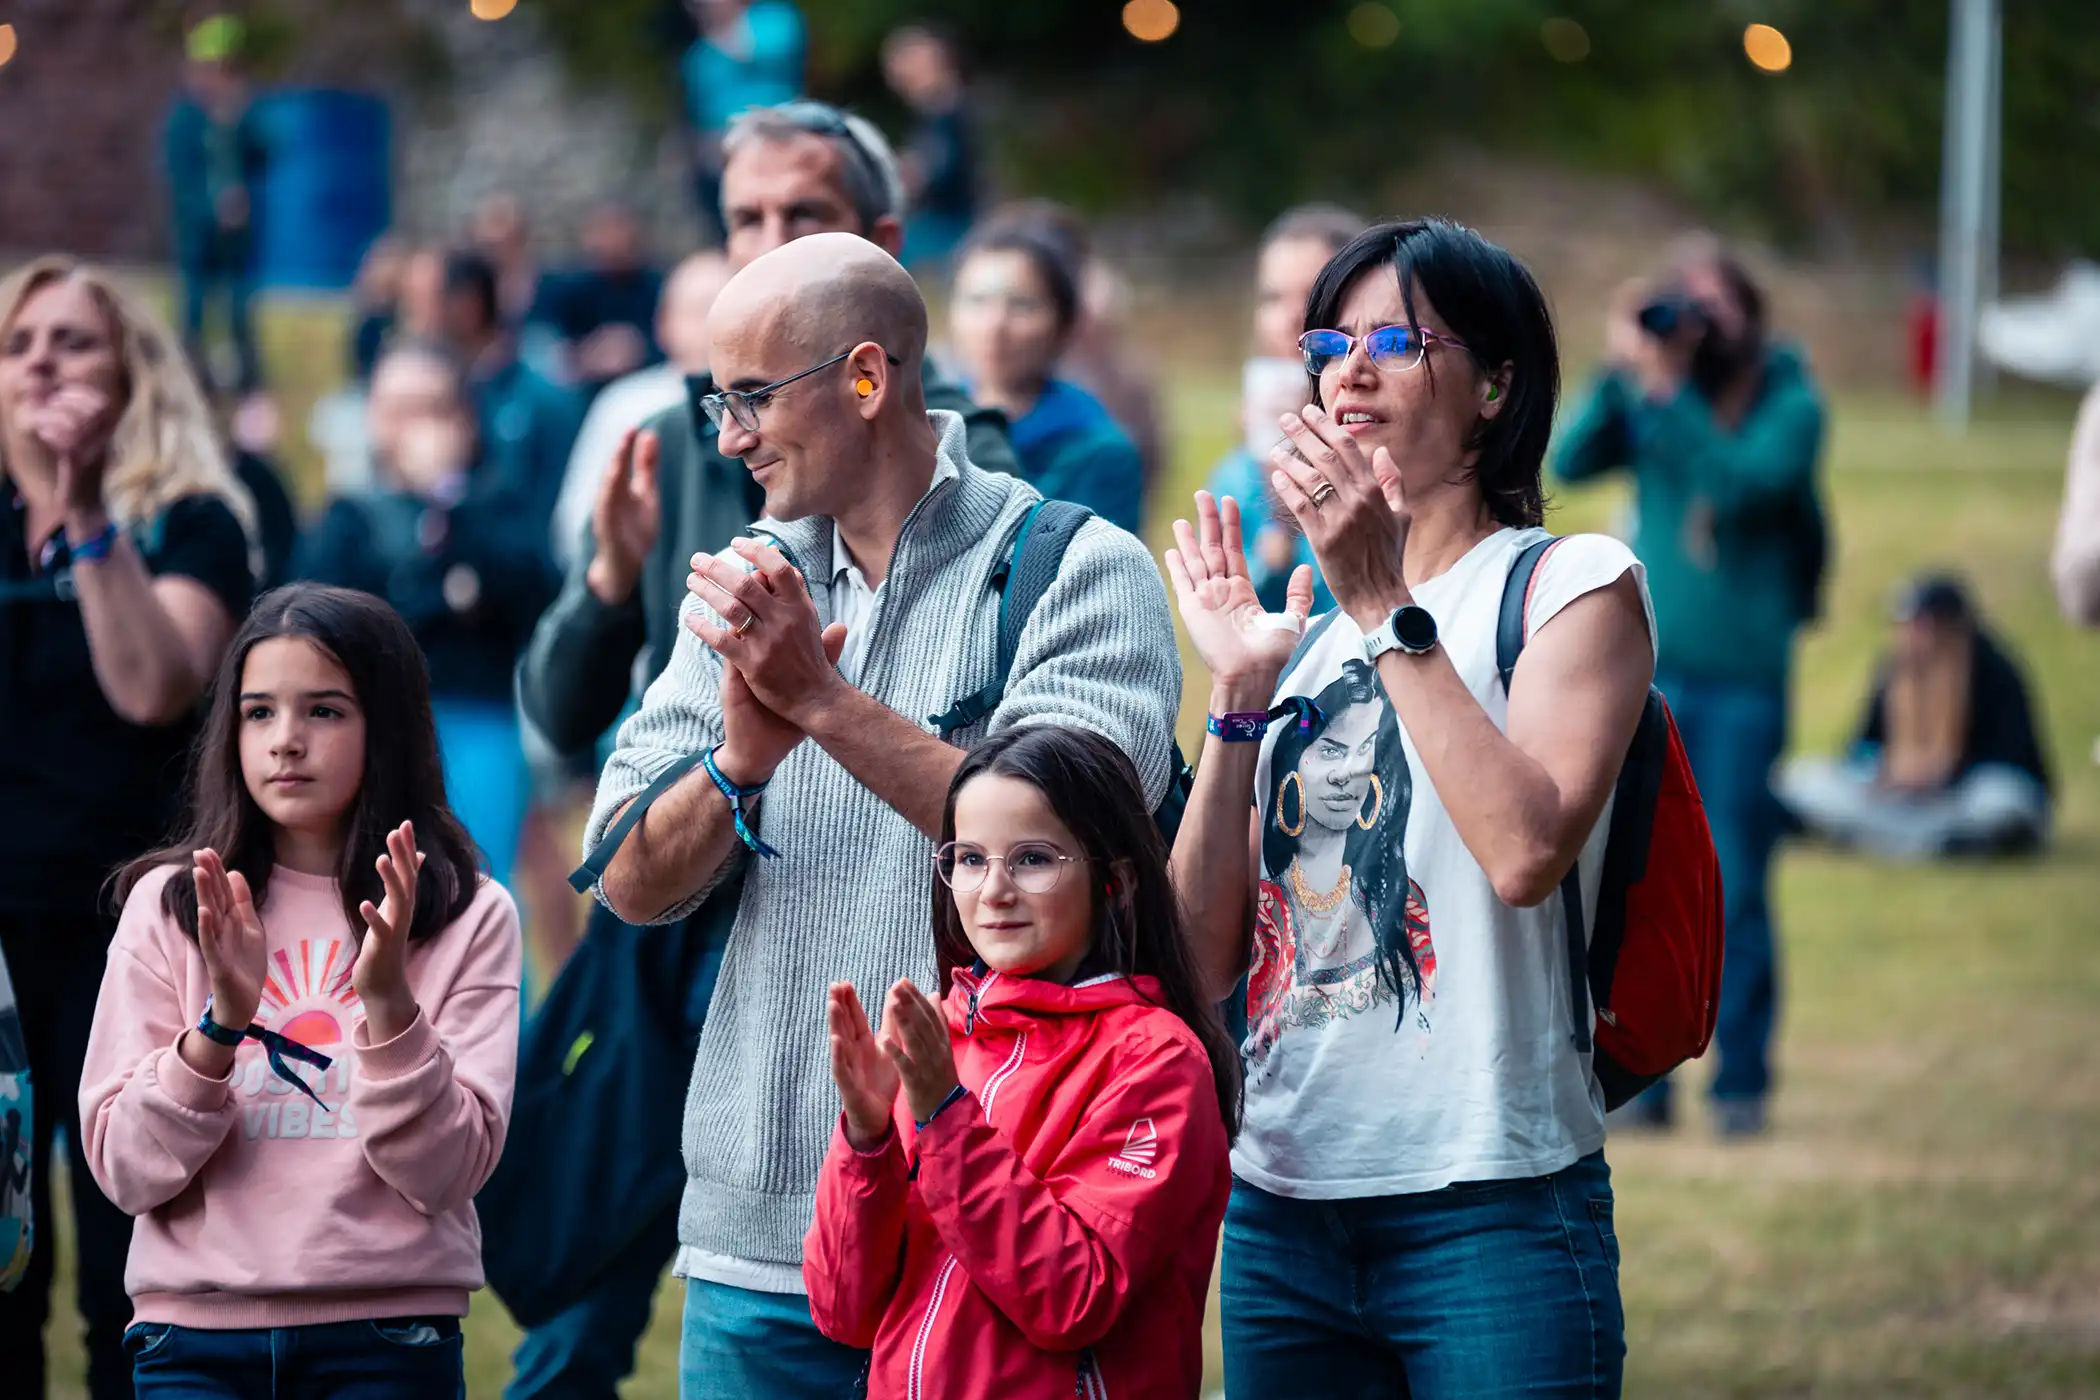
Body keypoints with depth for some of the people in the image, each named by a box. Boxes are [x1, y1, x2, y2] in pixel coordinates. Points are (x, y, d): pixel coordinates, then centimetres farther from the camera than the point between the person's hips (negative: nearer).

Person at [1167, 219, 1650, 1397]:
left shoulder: (1572, 582, 0)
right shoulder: (1304, 632, 16)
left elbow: (1526, 848, -19)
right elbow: (1205, 955, 8)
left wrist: (1388, 607, -15)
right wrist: (1240, 694, 0)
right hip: (1282, 1205, 5)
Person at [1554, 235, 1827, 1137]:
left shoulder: (1789, 406, -5)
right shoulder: (1646, 402, 3)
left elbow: (1744, 478, -22)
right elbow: (1571, 463, -9)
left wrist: (1666, 386, -23)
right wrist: (1622, 370, -18)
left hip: (1744, 674, -3)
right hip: (1648, 669, 3)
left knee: (1734, 889, 0)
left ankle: (1741, 1081, 9)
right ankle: (1641, 1077, 12)